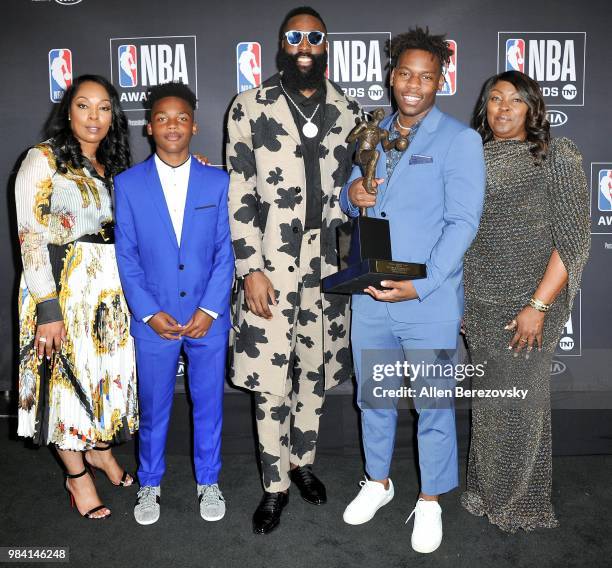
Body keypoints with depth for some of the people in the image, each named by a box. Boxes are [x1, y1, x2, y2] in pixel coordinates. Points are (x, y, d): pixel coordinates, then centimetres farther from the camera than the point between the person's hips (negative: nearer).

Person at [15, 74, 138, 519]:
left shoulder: (110, 165, 12)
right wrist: (48, 308, -19)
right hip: (63, 287, -6)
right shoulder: (43, 159, -7)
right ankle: (77, 475, 23)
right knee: (67, 375, 5)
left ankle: (100, 449, 38)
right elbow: (31, 237, -12)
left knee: (108, 369, 14)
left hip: (110, 286, 6)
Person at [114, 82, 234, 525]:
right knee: (154, 407, 13)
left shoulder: (218, 181, -1)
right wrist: (149, 313, -8)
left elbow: (225, 251, -2)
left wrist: (209, 309, -10)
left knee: (209, 404, 12)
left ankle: (209, 481, 33)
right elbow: (126, 255, -1)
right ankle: (150, 484, 34)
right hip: (154, 319, 0)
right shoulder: (129, 183, -1)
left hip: (208, 318, 0)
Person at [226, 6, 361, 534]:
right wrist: (251, 269, -11)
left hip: (328, 263, 3)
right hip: (270, 265, -3)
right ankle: (276, 485, 21)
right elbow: (240, 195, -5)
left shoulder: (349, 110, 8)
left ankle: (303, 462, 36)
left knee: (315, 371, 14)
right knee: (270, 383, 1)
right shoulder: (251, 107, 0)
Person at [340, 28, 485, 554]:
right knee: (373, 397, 18)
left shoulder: (459, 140, -7)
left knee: (433, 407, 10)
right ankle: (378, 482, 40)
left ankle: (430, 501, 30)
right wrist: (351, 196, -7)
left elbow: (463, 222, -13)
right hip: (370, 296, 5)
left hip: (430, 302, -5)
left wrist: (420, 286, -21)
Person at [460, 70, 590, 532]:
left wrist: (538, 306, -17)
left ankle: (520, 504, 26)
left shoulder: (557, 156, -7)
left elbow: (573, 240, -11)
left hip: (528, 303, -4)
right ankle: (488, 491, 34)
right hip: (478, 303, 5)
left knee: (519, 402, 4)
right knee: (487, 399, 14)